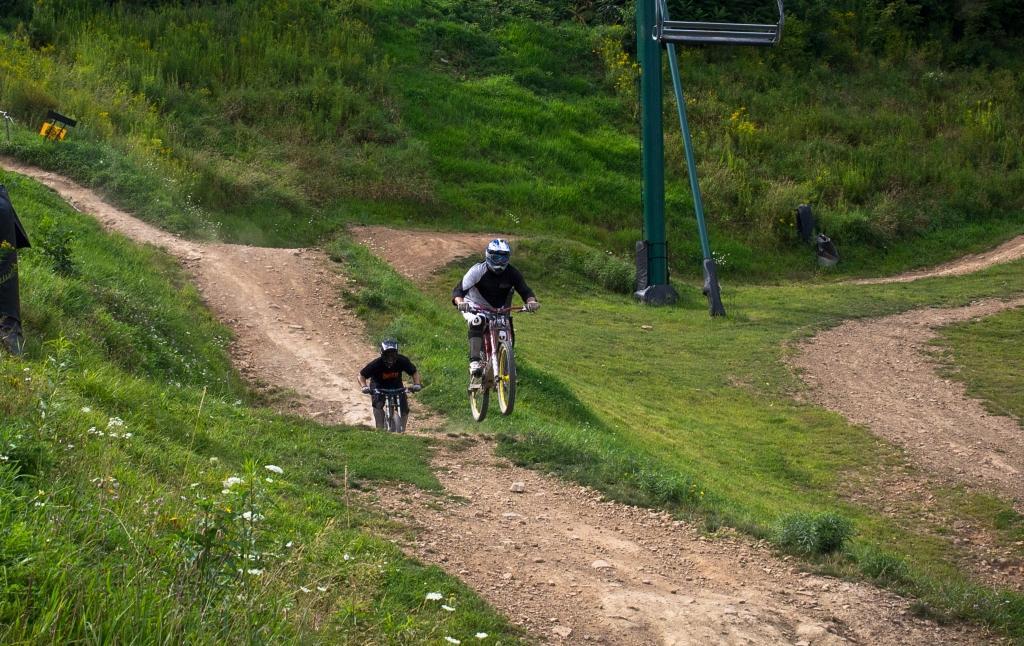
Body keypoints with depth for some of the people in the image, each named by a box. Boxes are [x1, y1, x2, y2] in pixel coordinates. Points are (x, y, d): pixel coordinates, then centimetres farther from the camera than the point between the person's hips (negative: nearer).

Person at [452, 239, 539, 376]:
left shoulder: (512, 273, -15)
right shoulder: (478, 270, -24)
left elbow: (525, 291, -17)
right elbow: (459, 290, -29)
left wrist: (532, 301, -41)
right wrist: (460, 303, -51)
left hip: (498, 309, 4)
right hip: (475, 306, -4)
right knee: (476, 323, -34)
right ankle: (474, 362, -38)